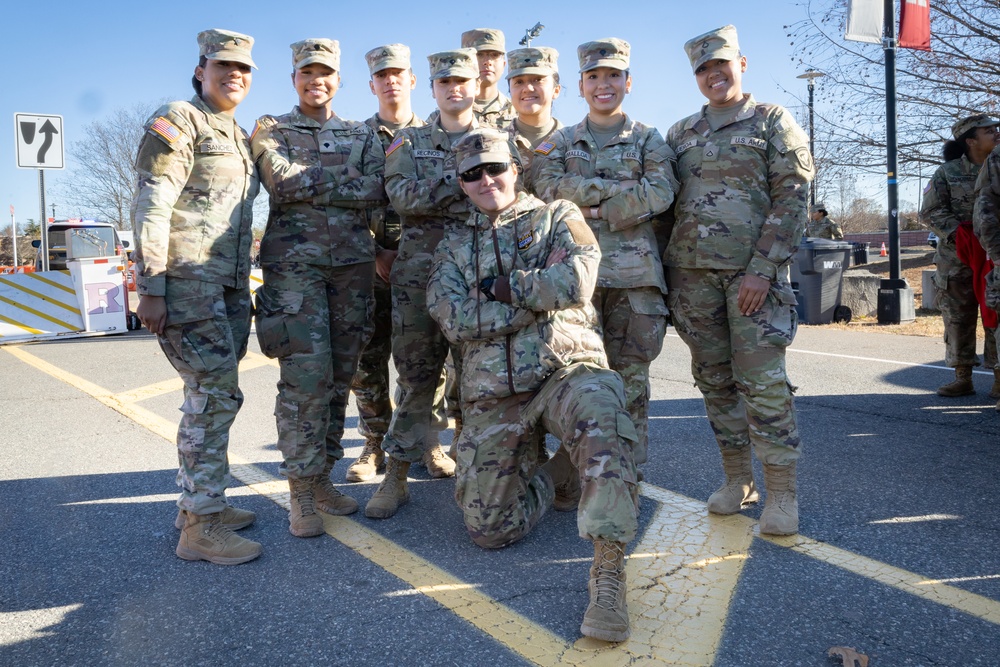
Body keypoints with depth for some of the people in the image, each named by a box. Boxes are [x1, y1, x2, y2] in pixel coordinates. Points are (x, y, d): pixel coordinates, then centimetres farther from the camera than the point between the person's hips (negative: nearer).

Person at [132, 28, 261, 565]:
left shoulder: (239, 138, 21)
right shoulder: (177, 121, -4)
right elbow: (150, 207, -13)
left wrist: (245, 288, 20)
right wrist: (150, 288, -20)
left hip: (228, 286, 9)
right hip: (185, 281, -9)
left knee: (208, 395, 12)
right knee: (216, 393, -11)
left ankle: (197, 503, 24)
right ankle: (201, 527, -3)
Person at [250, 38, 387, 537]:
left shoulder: (362, 135, 16)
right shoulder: (272, 131, 9)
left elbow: (376, 191, -3)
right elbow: (283, 183, -11)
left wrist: (309, 186, -9)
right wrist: (344, 183, -5)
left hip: (354, 262, 4)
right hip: (294, 261, -3)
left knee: (340, 376, 6)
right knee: (306, 376, -12)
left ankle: (322, 477, 18)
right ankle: (301, 492, -2)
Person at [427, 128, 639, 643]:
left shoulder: (558, 216, 11)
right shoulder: (452, 247, 16)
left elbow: (577, 282, -11)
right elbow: (455, 321, -4)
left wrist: (504, 287, -3)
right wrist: (540, 294, -7)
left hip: (568, 369, -2)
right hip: (494, 396, 3)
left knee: (601, 421, -39)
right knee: (490, 529, -6)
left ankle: (608, 571, -33)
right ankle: (552, 477, 24)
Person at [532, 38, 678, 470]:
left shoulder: (648, 139, 14)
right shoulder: (560, 141, 16)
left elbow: (662, 192, -4)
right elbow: (548, 185, -5)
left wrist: (597, 209, -10)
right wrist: (620, 190, -9)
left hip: (636, 271, 0)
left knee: (631, 373, 3)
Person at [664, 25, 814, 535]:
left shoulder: (773, 123, 3)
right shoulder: (680, 133, 16)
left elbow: (792, 198, -5)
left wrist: (762, 268, -15)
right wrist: (662, 267, 7)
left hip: (752, 271, -4)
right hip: (692, 272, 4)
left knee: (762, 381, -8)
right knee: (714, 380, 8)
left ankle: (782, 491, 3)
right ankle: (736, 479, 20)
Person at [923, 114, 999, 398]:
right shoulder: (948, 172, 0)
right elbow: (930, 211, -1)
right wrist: (958, 233, -15)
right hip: (957, 257, 0)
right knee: (957, 317, 4)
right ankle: (963, 378, 14)